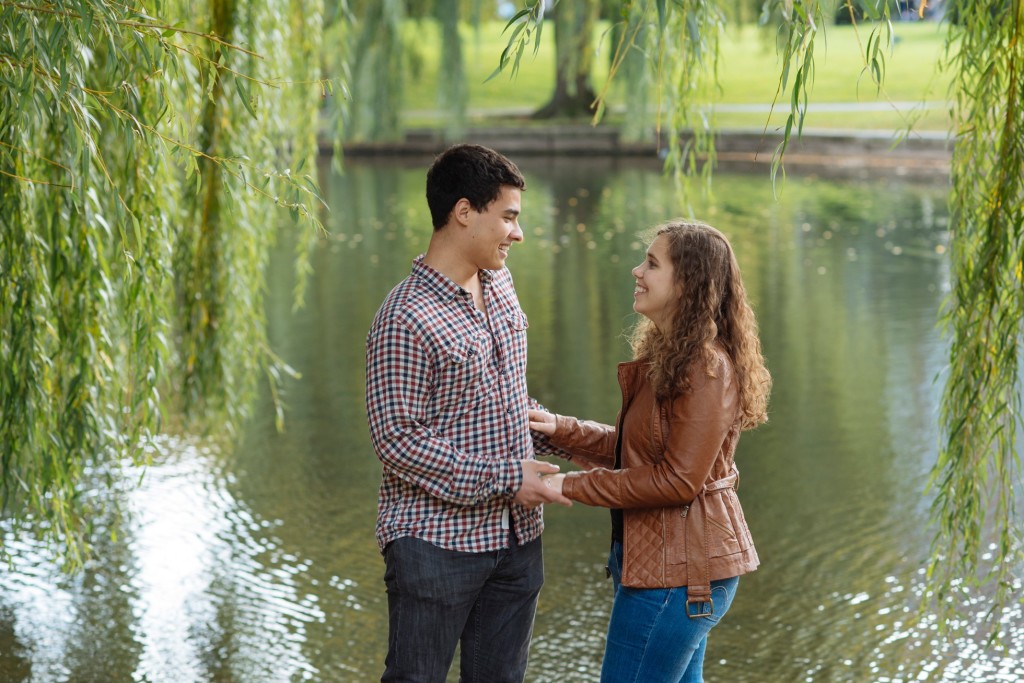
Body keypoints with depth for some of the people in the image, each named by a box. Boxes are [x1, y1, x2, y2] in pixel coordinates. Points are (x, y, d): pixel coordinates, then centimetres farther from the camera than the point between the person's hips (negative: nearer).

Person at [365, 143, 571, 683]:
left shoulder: (499, 283, 8)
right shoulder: (406, 319, -18)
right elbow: (396, 440, -20)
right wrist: (504, 479, -19)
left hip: (516, 537, 8)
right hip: (435, 541, -7)